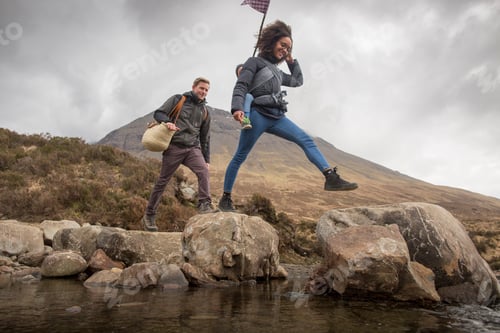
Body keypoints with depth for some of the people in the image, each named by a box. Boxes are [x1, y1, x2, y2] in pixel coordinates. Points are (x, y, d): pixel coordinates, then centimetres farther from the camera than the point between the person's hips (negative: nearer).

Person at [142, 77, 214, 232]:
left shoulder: (205, 112, 17)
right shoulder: (178, 99, 6)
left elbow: (205, 137, 21)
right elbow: (158, 113, 1)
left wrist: (207, 159, 16)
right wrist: (167, 122, -22)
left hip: (193, 148, 4)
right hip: (174, 147, -3)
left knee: (203, 171, -24)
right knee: (163, 180, 1)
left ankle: (205, 205, -22)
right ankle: (149, 215, 13)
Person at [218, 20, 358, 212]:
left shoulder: (277, 71, 28)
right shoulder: (255, 62, 6)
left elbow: (298, 81, 41)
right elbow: (240, 86, -8)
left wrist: (291, 61, 32)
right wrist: (237, 108, -26)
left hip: (276, 117, 7)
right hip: (257, 115, -7)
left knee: (306, 140, -9)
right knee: (240, 156, -4)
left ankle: (331, 178, -18)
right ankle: (225, 198, 4)